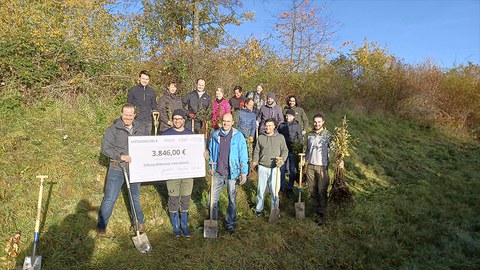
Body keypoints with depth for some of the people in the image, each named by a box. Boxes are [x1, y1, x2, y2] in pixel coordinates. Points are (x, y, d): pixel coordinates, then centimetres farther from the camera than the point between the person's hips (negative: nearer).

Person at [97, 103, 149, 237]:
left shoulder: (141, 128, 2)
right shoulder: (113, 129, -9)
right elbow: (105, 148, -11)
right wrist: (121, 156, -22)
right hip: (117, 168, -3)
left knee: (135, 196, 19)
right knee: (109, 198, 1)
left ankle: (139, 221, 37)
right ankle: (101, 226, 20)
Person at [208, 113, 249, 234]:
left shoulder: (238, 136, -7)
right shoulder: (215, 135, 1)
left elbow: (243, 155, -6)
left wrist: (244, 172, -8)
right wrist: (211, 167, 11)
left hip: (232, 173, -2)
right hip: (217, 173, 2)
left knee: (232, 200, 12)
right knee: (213, 199, 10)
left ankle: (230, 224, 29)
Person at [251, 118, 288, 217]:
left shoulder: (280, 137, 3)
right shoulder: (260, 137, 7)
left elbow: (285, 150, 3)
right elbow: (256, 151, 10)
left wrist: (282, 159, -15)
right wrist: (254, 161, -4)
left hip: (275, 168, -1)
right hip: (262, 167, 1)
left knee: (274, 190, 2)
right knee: (260, 189, 8)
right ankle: (259, 209, 23)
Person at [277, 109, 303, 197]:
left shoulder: (297, 126, -1)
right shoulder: (281, 125, 4)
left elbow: (300, 139, 2)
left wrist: (300, 151, -1)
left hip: (293, 151, -2)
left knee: (292, 170, 6)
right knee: (282, 169, 8)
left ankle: (290, 188, 19)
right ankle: (282, 186, 25)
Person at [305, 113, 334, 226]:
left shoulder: (328, 134, -4)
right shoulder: (310, 135, 11)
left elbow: (334, 149, -10)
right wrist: (304, 161, 12)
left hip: (322, 166, -4)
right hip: (310, 166, 5)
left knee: (322, 191, -4)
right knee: (313, 190, 9)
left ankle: (322, 215, 4)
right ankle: (316, 210, 22)